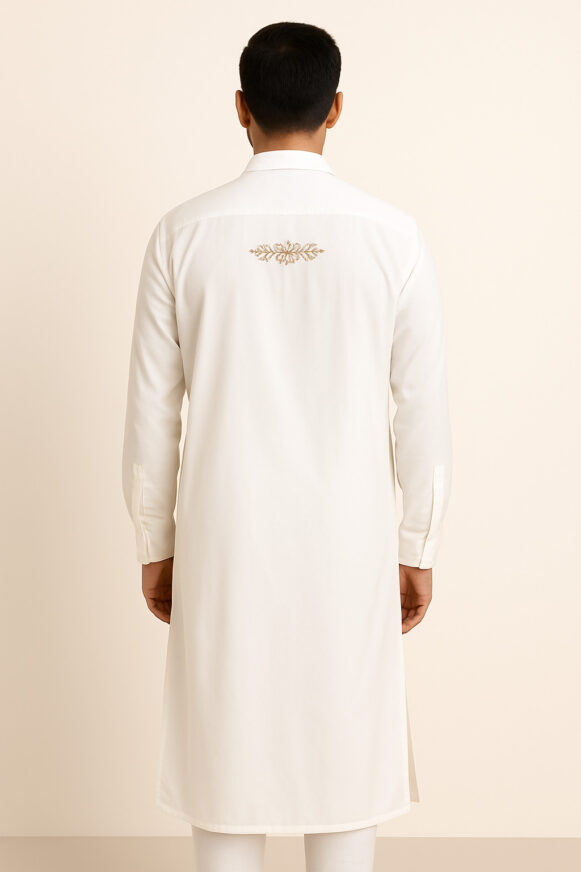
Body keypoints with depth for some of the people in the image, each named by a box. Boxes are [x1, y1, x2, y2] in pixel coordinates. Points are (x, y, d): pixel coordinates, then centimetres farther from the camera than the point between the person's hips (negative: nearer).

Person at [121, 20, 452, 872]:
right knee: (345, 759, 13)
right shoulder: (393, 234, -6)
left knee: (228, 753, 12)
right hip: (349, 546, 0)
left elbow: (153, 408, -2)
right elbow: (425, 408, -3)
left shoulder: (185, 232, -5)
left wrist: (156, 544, 10)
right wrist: (418, 547, 8)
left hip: (226, 545, 0)